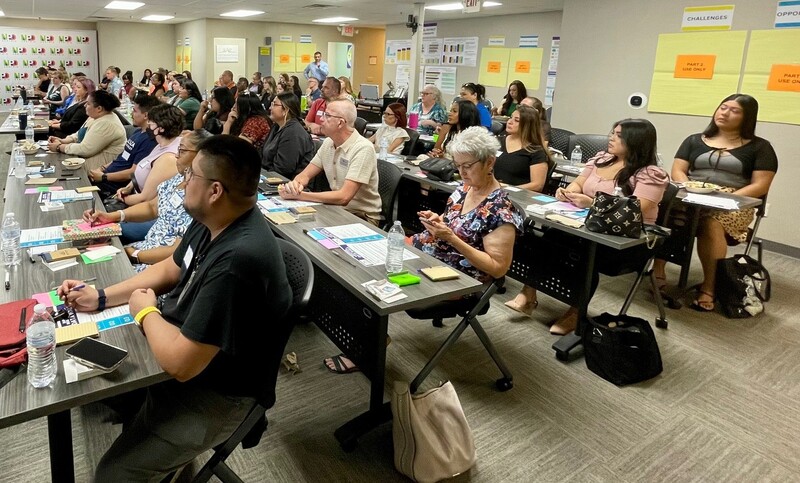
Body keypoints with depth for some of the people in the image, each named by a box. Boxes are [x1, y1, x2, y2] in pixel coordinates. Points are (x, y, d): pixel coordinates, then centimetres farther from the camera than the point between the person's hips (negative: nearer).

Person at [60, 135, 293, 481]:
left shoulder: (237, 261, -37)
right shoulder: (211, 221, -5)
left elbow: (180, 363, -32)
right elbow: (169, 270, 14)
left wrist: (146, 311, -13)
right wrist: (101, 297, 5)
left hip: (215, 391, -9)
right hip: (185, 346, 9)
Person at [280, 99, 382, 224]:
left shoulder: (363, 149, -21)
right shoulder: (328, 143, 4)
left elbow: (343, 197, -27)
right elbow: (306, 175, 6)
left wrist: (298, 195, -25)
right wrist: (295, 184, -19)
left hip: (363, 217, -6)